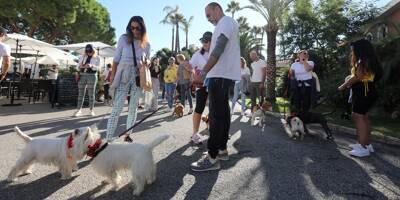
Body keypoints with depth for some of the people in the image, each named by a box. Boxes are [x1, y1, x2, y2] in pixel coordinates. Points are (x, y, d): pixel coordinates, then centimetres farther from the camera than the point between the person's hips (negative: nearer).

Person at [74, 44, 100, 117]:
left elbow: (97, 68, -6)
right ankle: (79, 110, 5)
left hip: (92, 76, -2)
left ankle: (91, 110, 8)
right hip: (82, 75, 2)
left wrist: (91, 66, -26)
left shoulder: (97, 58, 6)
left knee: (91, 94, 1)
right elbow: (78, 66, 10)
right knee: (81, 93, 1)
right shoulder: (82, 57, 13)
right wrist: (80, 66, -13)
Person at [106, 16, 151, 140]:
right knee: (117, 107, -6)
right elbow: (116, 59, 0)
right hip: (123, 76, -3)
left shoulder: (146, 43, 7)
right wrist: (113, 76, -4)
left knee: (133, 108, 7)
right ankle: (108, 138, -2)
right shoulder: (124, 39, 0)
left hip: (138, 77, 3)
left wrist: (147, 63, -10)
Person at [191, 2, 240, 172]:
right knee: (222, 112, 10)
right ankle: (222, 149, 19)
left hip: (221, 75, -10)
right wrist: (208, 72, 18)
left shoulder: (226, 21, -5)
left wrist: (204, 71, -21)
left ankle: (212, 158, -8)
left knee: (216, 115, -12)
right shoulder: (225, 24, 25)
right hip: (224, 74, 10)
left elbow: (218, 50, -18)